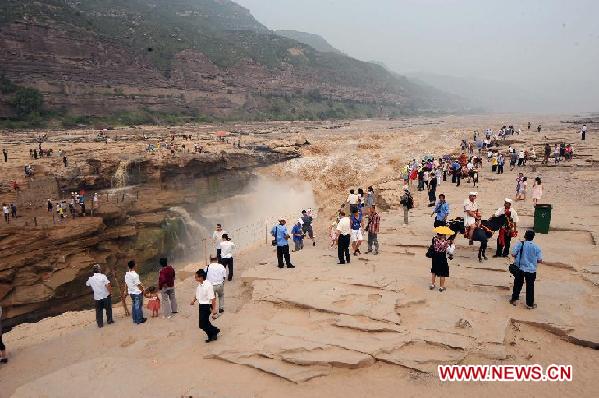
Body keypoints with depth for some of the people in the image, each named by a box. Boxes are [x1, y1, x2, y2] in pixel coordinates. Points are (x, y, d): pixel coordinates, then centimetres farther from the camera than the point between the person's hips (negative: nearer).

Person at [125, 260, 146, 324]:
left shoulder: (126, 275, 1)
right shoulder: (135, 275, -22)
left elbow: (126, 283, 10)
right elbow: (138, 284, -18)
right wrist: (142, 289, -3)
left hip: (131, 292, 7)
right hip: (137, 292, -7)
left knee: (134, 306, 16)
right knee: (138, 306, 4)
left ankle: (135, 319, 24)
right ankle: (139, 320, 12)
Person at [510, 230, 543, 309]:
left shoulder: (519, 244, -10)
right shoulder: (536, 247, -7)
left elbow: (513, 254, -15)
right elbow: (540, 260, -6)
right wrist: (533, 260, 13)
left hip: (520, 268, 0)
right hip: (531, 270, 0)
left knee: (517, 284, 15)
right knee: (530, 287, 9)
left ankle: (514, 299, 25)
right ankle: (530, 304, 16)